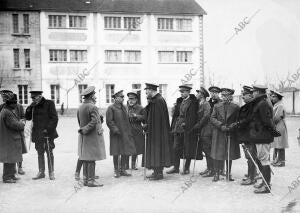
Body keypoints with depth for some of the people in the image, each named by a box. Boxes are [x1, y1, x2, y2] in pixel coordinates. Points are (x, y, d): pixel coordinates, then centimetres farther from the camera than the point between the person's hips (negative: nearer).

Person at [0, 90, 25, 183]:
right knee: (9, 159, -3)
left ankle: (11, 175, 26)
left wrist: (20, 122, 6)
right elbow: (15, 125, -23)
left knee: (12, 158, 17)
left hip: (12, 139, 11)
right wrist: (22, 123, -6)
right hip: (9, 140, -11)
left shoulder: (8, 111, 13)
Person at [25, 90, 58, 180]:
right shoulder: (33, 106, 11)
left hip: (47, 133, -5)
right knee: (40, 153, 11)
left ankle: (51, 173, 9)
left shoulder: (49, 104, -5)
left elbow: (54, 118, -8)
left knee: (49, 153, 0)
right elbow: (28, 117, 11)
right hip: (37, 134, 5)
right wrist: (29, 108, -6)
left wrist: (48, 129, -16)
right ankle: (41, 172, 20)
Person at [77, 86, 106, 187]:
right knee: (91, 159, -5)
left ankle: (85, 179, 18)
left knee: (86, 158, 12)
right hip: (92, 136, -8)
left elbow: (79, 122, 14)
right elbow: (94, 122, -23)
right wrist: (84, 130, -15)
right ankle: (90, 180, -2)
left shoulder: (80, 107, 9)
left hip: (84, 137, 8)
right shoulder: (93, 107, -15)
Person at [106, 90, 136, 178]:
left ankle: (122, 169, 19)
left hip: (125, 134, 6)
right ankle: (116, 171, 13)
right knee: (116, 153, 1)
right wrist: (116, 130, -20)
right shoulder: (111, 108, -8)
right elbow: (109, 121, -13)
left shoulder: (123, 107, 14)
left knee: (125, 152, 7)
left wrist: (129, 132, 12)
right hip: (116, 134, -6)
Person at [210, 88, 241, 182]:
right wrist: (220, 125, -12)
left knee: (229, 155, 5)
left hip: (231, 134, 0)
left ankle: (229, 173, 16)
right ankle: (217, 173, 7)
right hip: (219, 134, 0)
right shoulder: (217, 106, 7)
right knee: (218, 154, 0)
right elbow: (212, 118, 1)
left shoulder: (235, 107, 3)